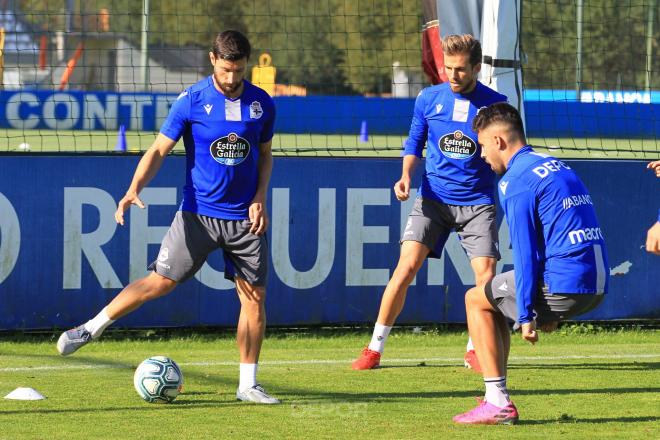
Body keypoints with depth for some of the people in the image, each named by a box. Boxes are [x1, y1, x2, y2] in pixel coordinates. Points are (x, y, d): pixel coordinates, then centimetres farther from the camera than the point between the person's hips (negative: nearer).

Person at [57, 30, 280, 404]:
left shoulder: (261, 103, 2)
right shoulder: (192, 100, -7)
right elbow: (159, 150, -6)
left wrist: (260, 198, 0)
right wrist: (134, 189, -21)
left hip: (245, 218, 2)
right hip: (198, 214, -2)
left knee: (255, 298, -1)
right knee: (161, 281, -7)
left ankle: (249, 384, 9)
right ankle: (92, 328, 9)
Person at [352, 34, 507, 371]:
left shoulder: (495, 104, -3)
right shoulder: (428, 99, 1)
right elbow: (414, 143, 14)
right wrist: (406, 176, -3)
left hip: (477, 202, -1)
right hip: (432, 198, 1)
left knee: (486, 274, -12)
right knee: (407, 266, -12)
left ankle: (475, 351, 9)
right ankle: (374, 348, -4)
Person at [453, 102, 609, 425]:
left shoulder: (516, 181, -9)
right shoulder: (556, 166, 20)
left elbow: (525, 253, -13)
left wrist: (526, 314, -10)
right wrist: (549, 311, 25)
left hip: (563, 285, -9)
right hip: (597, 284, 9)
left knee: (476, 300, 11)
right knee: (494, 300, 25)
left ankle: (498, 403, 3)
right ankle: (496, 398, 21)